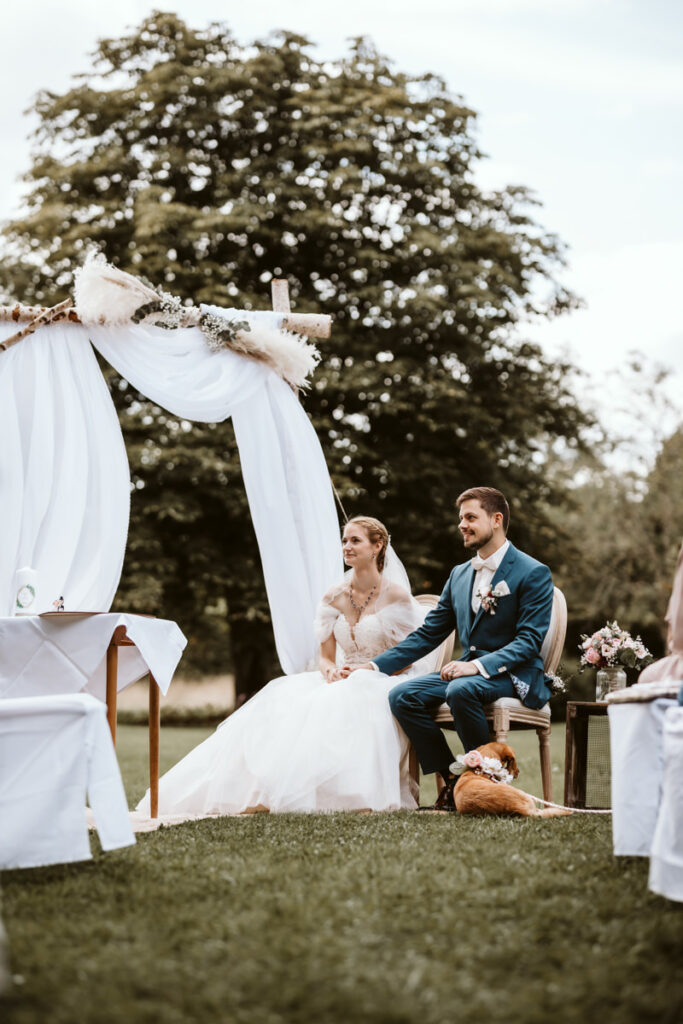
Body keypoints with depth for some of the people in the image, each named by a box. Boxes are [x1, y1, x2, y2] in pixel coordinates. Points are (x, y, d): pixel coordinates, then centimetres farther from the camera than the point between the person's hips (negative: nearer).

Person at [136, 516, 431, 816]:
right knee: (286, 700, -23)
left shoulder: (396, 596, -3)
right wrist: (331, 671, -12)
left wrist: (361, 671, -16)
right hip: (341, 682, 5)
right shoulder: (334, 597, 11)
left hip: (383, 686, -5)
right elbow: (326, 657, 13)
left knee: (336, 708, -37)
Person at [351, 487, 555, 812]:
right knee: (402, 696, -16)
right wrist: (375, 666, 6)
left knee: (460, 690, -37)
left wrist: (480, 665, -28)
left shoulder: (533, 574, -6)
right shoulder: (459, 575, 16)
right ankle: (452, 779, -9)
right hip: (469, 670, 7)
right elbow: (427, 634, 16)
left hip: (513, 675, -7)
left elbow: (529, 640, -14)